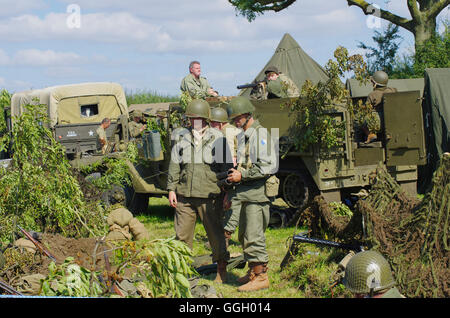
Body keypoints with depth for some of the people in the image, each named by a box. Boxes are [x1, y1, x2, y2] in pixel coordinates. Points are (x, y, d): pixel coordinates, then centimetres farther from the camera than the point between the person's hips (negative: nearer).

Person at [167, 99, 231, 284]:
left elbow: (226, 166, 4)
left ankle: (221, 271, 14)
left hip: (209, 195, -3)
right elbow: (174, 165, 12)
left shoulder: (217, 138, 3)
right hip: (184, 194, 3)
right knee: (182, 234, 6)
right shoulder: (181, 137, 10)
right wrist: (171, 189, 5)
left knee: (216, 233, 3)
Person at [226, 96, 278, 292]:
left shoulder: (260, 134, -13)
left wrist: (242, 175, -18)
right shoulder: (245, 135, 17)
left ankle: (261, 277, -3)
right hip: (247, 194, 10)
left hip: (257, 193, -10)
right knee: (244, 236, 15)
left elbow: (267, 166, -21)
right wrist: (235, 175, 12)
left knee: (254, 237, -8)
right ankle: (253, 272, 25)